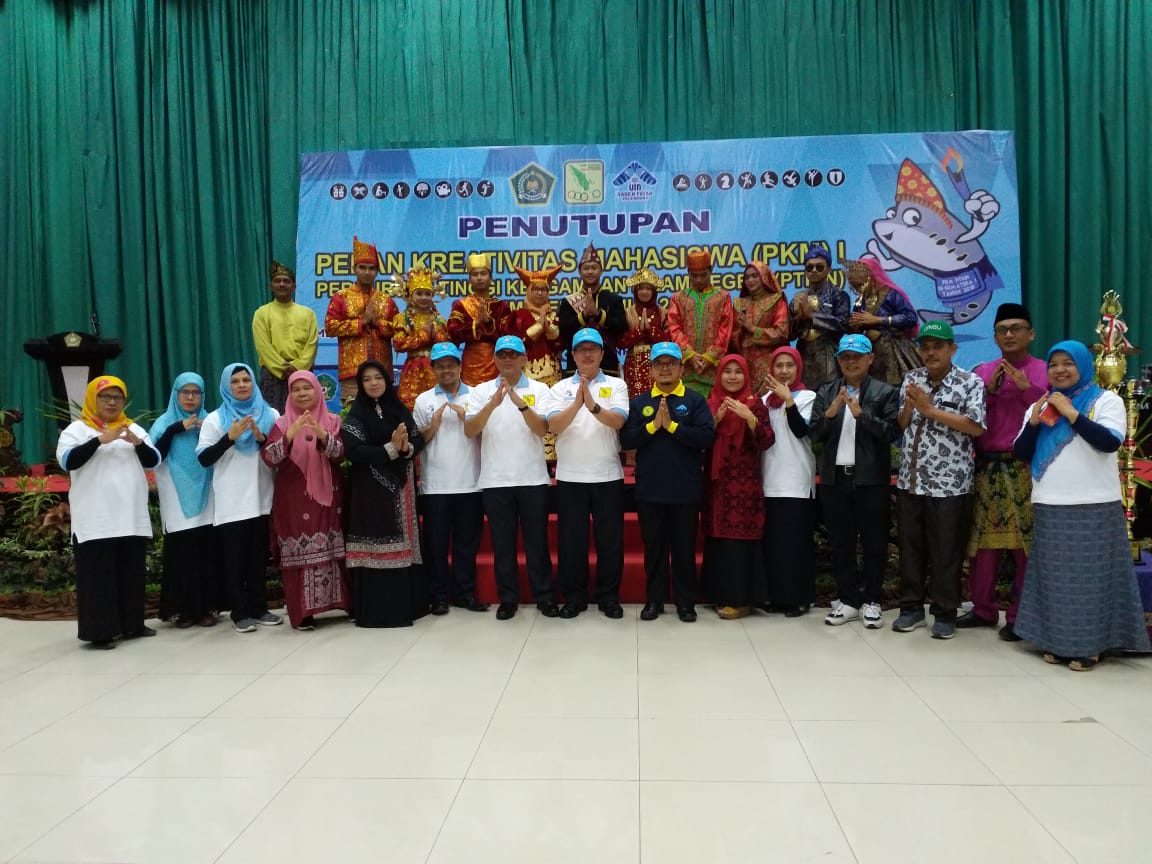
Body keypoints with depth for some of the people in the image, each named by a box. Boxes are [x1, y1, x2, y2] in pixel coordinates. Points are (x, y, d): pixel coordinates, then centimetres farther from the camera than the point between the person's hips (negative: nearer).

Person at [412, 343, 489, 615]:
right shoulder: (424, 400, 8)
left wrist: (468, 417, -10)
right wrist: (433, 426, -9)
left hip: (470, 484, 0)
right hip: (435, 485, 0)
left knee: (467, 541, 7)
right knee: (436, 542, 4)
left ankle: (465, 593, 18)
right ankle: (439, 596, 14)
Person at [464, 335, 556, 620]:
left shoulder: (539, 390, 2)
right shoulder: (481, 391, 4)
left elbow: (542, 429, -11)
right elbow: (469, 431, -8)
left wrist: (520, 402, -26)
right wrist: (492, 404, -23)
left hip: (533, 479, -1)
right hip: (495, 480, 1)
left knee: (536, 541, 6)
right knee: (502, 543, 7)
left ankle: (544, 596, 16)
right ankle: (507, 598, 17)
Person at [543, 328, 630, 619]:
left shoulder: (616, 385, 4)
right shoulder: (560, 388, 6)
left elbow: (618, 421, -12)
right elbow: (554, 426, -9)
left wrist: (593, 405, -29)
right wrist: (577, 403, -24)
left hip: (608, 475, 0)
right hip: (570, 476, 1)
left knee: (610, 538, 5)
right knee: (571, 538, 6)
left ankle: (609, 596, 17)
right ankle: (574, 596, 18)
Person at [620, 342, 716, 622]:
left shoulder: (695, 401, -1)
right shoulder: (638, 403, 7)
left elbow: (707, 437, -14)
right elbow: (626, 440, -4)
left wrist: (672, 425, -18)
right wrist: (653, 425, -15)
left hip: (685, 490, -2)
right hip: (649, 490, 2)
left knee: (684, 549, 8)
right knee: (654, 547, 11)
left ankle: (685, 602, 20)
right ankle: (654, 600, 23)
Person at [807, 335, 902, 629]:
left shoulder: (886, 392, 0)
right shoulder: (825, 392, 8)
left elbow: (893, 432, -10)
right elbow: (813, 434, 3)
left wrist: (861, 414, -20)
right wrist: (830, 413, -14)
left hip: (871, 479, -3)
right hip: (834, 478, 3)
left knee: (874, 544, 5)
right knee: (841, 544, 9)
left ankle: (871, 602, 17)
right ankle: (848, 600, 20)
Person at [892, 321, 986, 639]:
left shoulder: (970, 382, -5)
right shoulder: (912, 379, 11)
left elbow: (975, 427, -16)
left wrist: (930, 409, -17)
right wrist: (909, 406, -8)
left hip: (949, 483, -5)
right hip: (910, 480, 5)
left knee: (946, 552, 4)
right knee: (910, 547, 11)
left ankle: (945, 614, 16)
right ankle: (911, 608, 23)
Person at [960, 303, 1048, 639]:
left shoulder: (1045, 371, 2)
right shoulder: (982, 371, 13)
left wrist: (1028, 388, -18)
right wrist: (990, 389, -8)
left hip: (1026, 469, -3)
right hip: (987, 466, 3)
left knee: (1025, 542, -2)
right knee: (983, 539, 7)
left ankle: (1020, 616, 8)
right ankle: (983, 608, 19)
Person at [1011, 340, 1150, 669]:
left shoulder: (1106, 400, 0)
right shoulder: (1039, 406, 14)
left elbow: (1110, 442, -16)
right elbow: (1020, 454, 8)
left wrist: (1071, 414, -15)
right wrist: (1034, 421, -5)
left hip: (1095, 508, -4)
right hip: (1050, 508, 4)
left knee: (1090, 576, 0)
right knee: (1055, 577, 7)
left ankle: (1090, 645, 9)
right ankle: (1057, 641, 16)